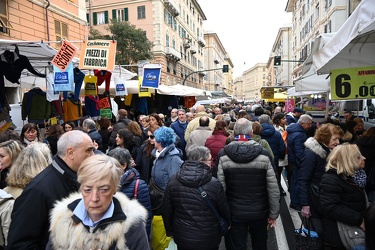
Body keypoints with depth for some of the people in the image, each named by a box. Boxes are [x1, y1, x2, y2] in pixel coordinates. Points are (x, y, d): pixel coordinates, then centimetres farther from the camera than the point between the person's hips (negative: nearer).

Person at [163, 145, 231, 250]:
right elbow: (225, 211, -6)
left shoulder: (173, 181, -11)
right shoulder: (214, 184, -20)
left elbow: (166, 210, -1)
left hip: (181, 238, 2)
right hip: (208, 241, -2)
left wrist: (169, 230, 16)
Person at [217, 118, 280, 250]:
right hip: (259, 212, 1)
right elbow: (273, 189, -9)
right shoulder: (264, 154, -13)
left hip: (234, 212, -1)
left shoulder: (223, 155, -13)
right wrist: (273, 214, 3)